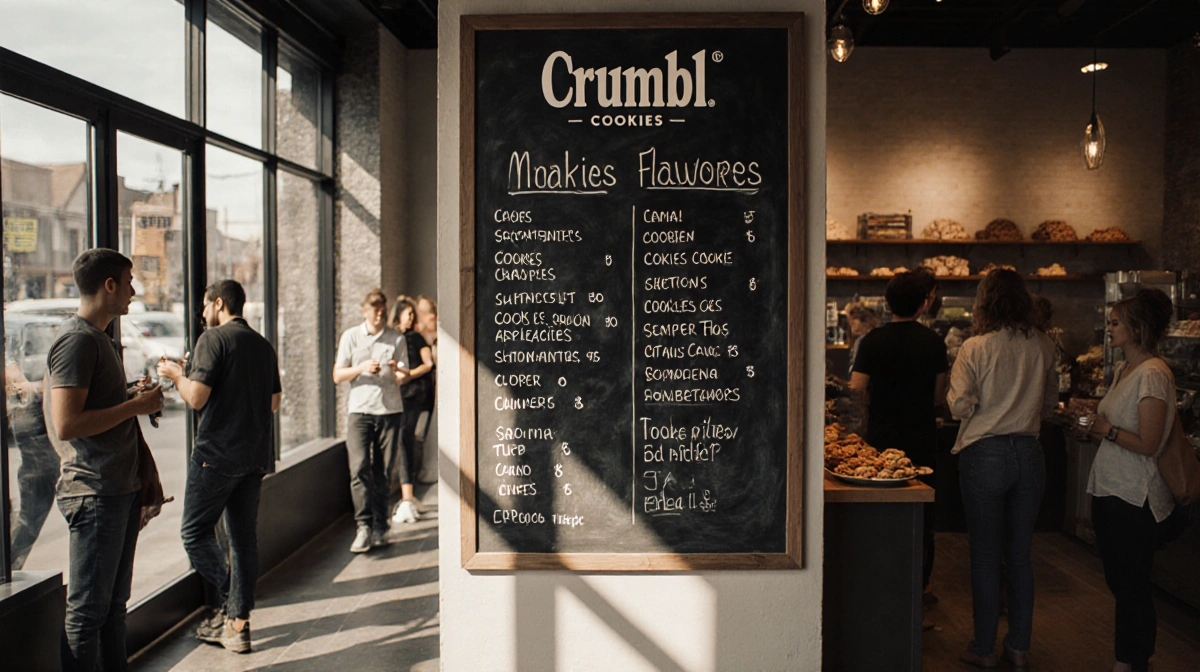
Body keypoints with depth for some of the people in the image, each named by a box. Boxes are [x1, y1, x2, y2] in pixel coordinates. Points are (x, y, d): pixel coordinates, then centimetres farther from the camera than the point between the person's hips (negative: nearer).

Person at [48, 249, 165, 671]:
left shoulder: (100, 338, 18)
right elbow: (66, 425, -23)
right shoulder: (76, 340, -14)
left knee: (115, 602, 16)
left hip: (122, 489, 10)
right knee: (88, 609, 0)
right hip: (95, 493, -10)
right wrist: (137, 404, -16)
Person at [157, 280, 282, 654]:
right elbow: (274, 402, 19)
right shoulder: (263, 346, 14)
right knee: (244, 537, 10)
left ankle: (224, 607, -2)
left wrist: (177, 374, 3)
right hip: (256, 455, 7)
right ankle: (238, 623, 14)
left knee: (196, 532, 7)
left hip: (217, 453, -7)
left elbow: (197, 398, -15)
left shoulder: (214, 338, -8)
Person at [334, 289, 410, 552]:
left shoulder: (396, 338, 8)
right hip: (360, 410, 0)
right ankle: (364, 526, -10)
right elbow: (338, 376, 6)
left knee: (382, 471, 3)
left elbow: (403, 376, 5)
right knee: (359, 467, -12)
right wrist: (362, 368, -12)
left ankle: (380, 527, 12)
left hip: (390, 410, 1)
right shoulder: (351, 336, 8)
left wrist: (399, 373, -19)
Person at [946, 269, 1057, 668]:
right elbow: (1050, 402, 12)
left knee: (984, 556, 5)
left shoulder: (975, 348, -11)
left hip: (985, 454, -4)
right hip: (1029, 454, 4)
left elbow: (960, 406, -12)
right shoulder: (1042, 346, 2)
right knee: (1020, 556, 13)